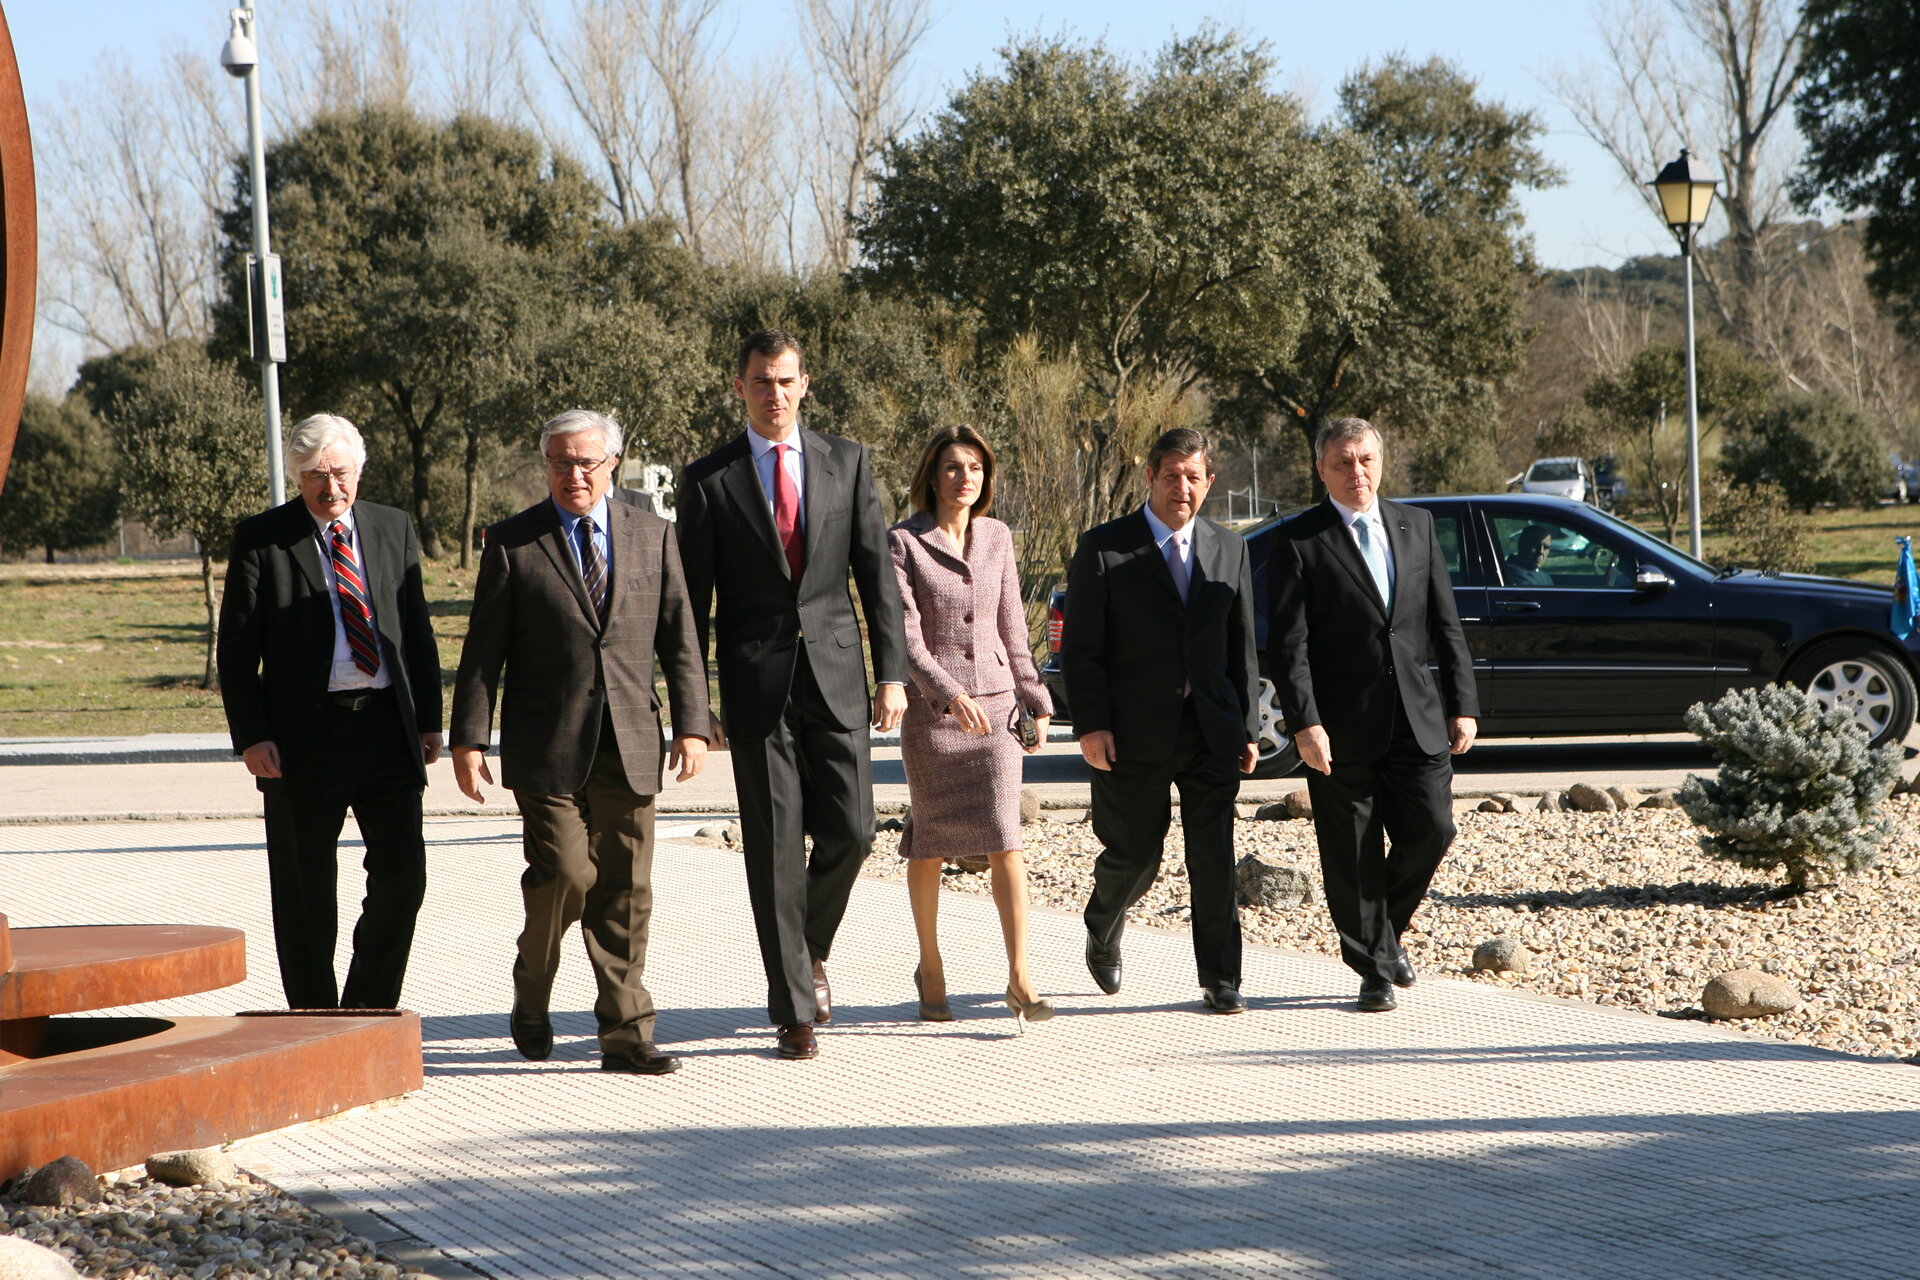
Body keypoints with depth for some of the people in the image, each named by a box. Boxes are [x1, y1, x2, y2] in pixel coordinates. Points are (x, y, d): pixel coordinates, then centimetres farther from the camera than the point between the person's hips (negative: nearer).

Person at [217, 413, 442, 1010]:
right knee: (305, 894, 3)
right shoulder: (260, 538, 0)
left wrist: (429, 719, 8)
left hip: (388, 725, 3)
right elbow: (236, 649, -2)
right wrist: (251, 736, -12)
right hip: (304, 733, -3)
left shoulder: (394, 528, 11)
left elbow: (418, 630, 15)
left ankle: (367, 1011, 14)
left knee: (402, 875, 0)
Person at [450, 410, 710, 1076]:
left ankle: (625, 1034, 6)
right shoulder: (513, 543, 2)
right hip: (546, 745, -3)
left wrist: (691, 723, 1)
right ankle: (531, 995, 14)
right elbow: (482, 652, 1)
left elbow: (679, 638, 10)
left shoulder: (651, 535, 10)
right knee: (566, 872, -12)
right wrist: (469, 741, -6)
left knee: (626, 891, 2)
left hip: (628, 745, 3)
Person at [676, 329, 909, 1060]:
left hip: (836, 673, 2)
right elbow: (692, 601, 3)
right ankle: (794, 1007, 4)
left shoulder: (846, 463, 8)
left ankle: (810, 951, 25)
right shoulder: (708, 481, 2)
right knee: (774, 847, -2)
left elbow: (877, 574, 7)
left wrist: (892, 672, -1)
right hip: (756, 682, -2)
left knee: (849, 831, -3)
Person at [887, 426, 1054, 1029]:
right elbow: (904, 634, -13)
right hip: (930, 709, -3)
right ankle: (930, 968, 24)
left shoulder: (997, 538, 9)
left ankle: (1019, 979, -9)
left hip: (995, 704, 3)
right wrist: (950, 695, -25)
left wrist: (1036, 701, 15)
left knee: (1004, 842, -8)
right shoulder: (903, 543, -5)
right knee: (930, 845, 7)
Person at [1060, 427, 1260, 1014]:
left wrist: (1246, 726, 7)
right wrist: (1091, 725, -11)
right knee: (1134, 854, 4)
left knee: (1214, 858, -1)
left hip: (1211, 730, 3)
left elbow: (1242, 649, 13)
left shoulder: (1229, 551, 11)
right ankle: (1103, 932, 34)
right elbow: (1081, 649, -3)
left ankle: (1220, 979, 6)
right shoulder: (1104, 548, -1)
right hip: (1134, 734, -3)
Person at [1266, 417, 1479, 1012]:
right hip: (1342, 728, -4)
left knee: (1431, 830, -1)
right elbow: (1288, 644, -9)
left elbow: (1445, 624, 12)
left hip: (1417, 718, 4)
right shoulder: (1297, 542, -3)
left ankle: (1387, 930, 25)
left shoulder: (1416, 526, 11)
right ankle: (1375, 968, 15)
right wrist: (1304, 724, -18)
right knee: (1353, 854, 1)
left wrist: (1461, 704, 6)